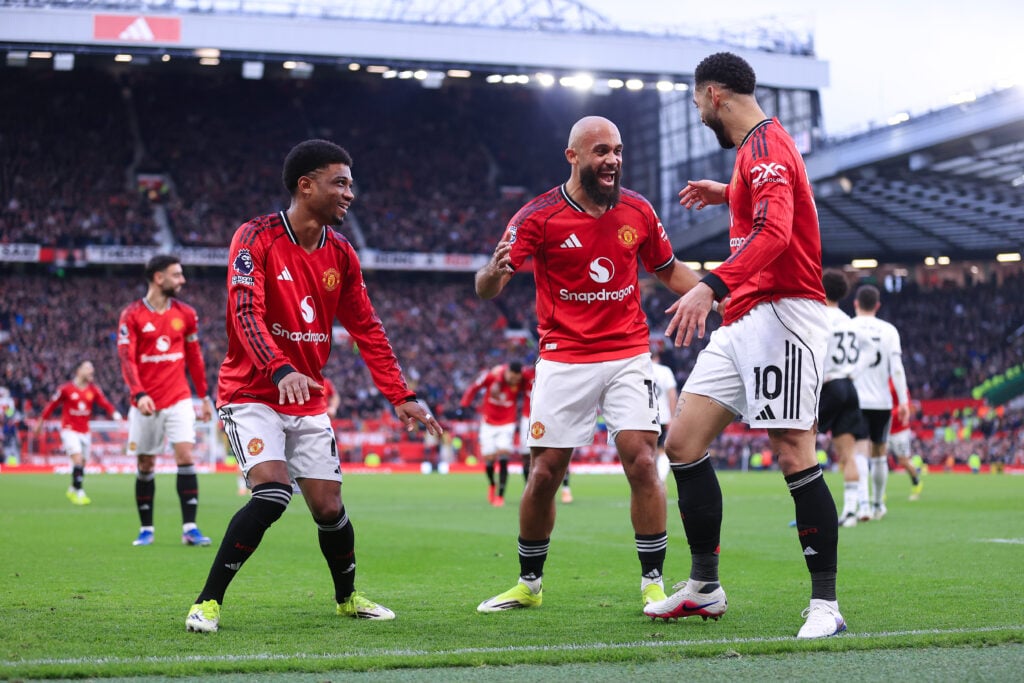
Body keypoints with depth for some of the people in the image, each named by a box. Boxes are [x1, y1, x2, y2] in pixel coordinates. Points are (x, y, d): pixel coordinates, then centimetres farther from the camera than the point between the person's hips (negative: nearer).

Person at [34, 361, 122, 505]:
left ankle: (72, 490, 28)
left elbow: (105, 403, -9)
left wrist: (114, 413, -28)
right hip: (69, 429, -5)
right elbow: (52, 405, 2)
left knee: (83, 464, 9)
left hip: (85, 432, 5)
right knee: (78, 459, -19)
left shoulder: (94, 390, 3)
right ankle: (79, 492, -11)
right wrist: (40, 422, 9)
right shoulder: (66, 389, -7)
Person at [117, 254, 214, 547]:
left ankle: (189, 528, -11)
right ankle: (146, 529, 17)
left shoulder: (186, 314, 6)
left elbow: (194, 357, 13)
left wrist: (205, 397, 13)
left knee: (185, 456, -11)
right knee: (145, 465, 6)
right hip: (146, 402, -2)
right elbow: (127, 358, -11)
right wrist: (139, 394, -25)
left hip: (178, 399, 2)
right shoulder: (132, 315, -5)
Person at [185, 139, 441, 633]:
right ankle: (207, 602, -12)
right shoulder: (256, 238, -13)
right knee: (273, 493, -24)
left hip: (309, 402, 5)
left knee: (329, 507, 4)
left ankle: (347, 597, 31)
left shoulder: (340, 254, 4)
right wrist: (281, 371, -41)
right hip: (251, 393, -5)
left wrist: (401, 397, 0)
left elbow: (366, 329, 7)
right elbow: (246, 313, -25)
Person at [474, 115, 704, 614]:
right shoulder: (539, 216, -7)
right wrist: (495, 269, -35)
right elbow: (486, 290, -11)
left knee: (642, 463, -11)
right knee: (544, 474, 1)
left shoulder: (638, 211, 3)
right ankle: (529, 584, 19)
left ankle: (653, 583, 1)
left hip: (629, 357, 2)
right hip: (564, 362, -1)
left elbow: (669, 271, 18)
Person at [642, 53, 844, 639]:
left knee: (795, 457, -13)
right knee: (683, 443, 6)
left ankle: (826, 604, -8)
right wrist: (728, 195, 42)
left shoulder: (764, 145, -11)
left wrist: (712, 287, -39)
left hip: (781, 314, -10)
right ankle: (704, 588, 14)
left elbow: (774, 233, -29)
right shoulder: (757, 146, 20)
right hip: (743, 322, 10)